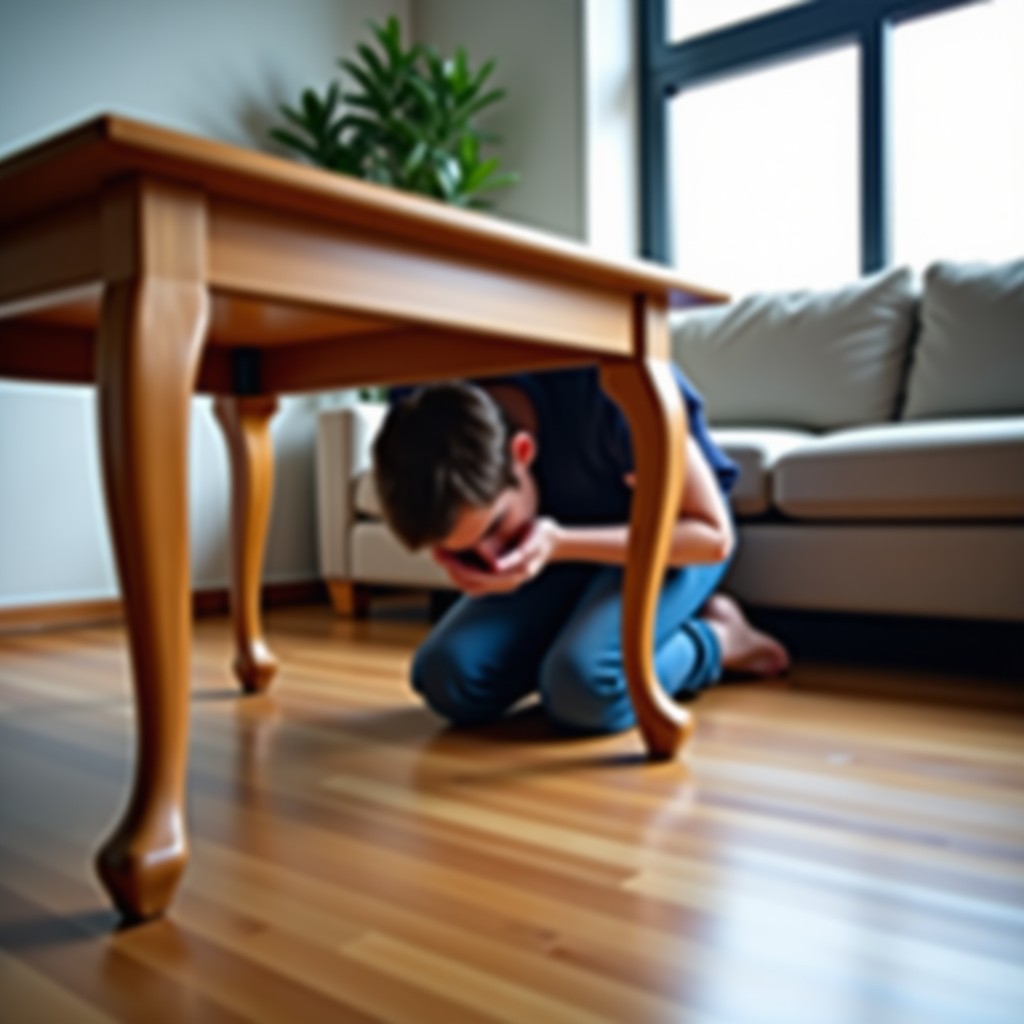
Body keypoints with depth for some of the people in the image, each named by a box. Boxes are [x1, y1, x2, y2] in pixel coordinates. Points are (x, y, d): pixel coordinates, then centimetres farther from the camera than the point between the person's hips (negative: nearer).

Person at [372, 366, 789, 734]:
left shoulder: (611, 392, -36)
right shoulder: (419, 419, -23)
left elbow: (713, 536, -25)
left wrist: (560, 544, -38)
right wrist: (462, 564, -27)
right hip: (561, 543, 4)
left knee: (580, 691, -29)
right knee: (446, 677, -17)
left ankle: (718, 636, -2)